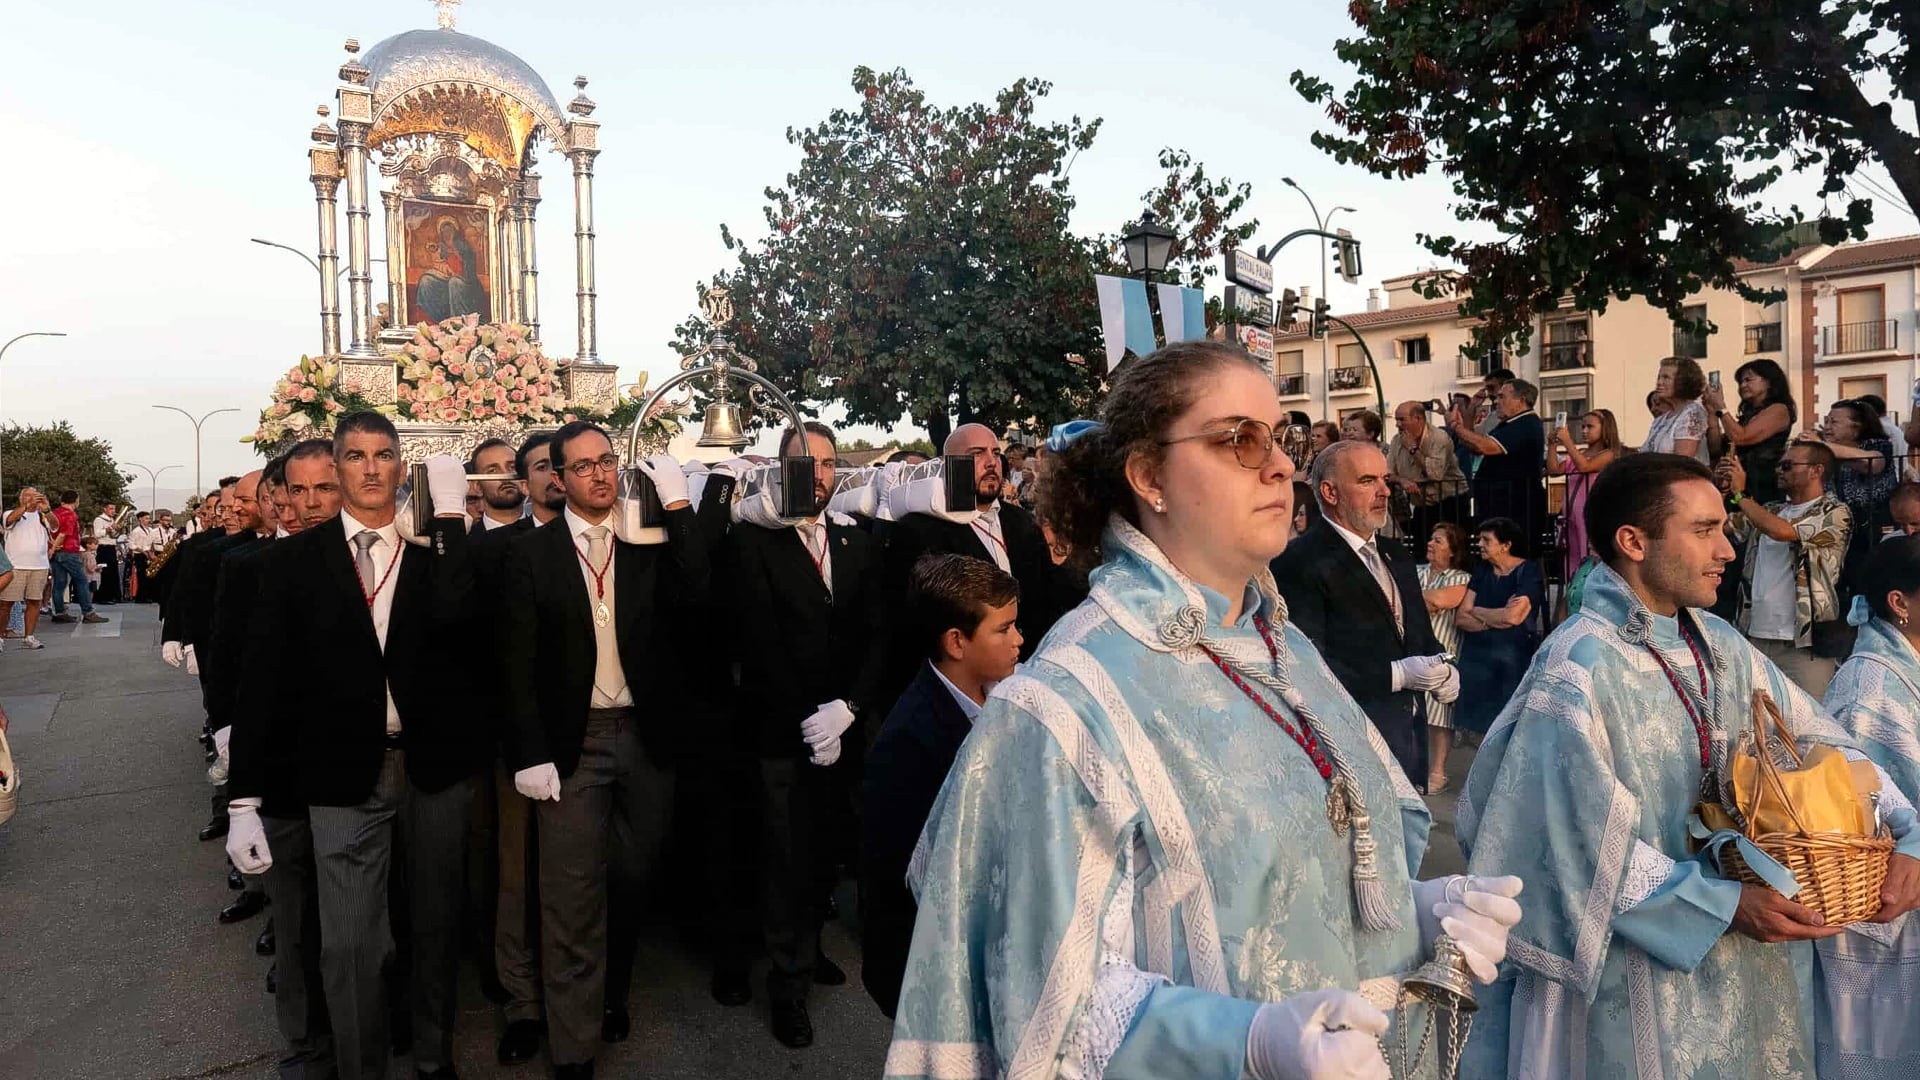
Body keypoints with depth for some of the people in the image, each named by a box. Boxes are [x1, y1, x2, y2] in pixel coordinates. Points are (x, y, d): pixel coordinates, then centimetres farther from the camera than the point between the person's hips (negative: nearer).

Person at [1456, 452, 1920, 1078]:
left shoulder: (1718, 645, 3)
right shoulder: (1577, 669, -21)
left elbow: (1816, 736, 6)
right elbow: (1585, 838, -22)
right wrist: (1724, 903, -20)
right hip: (1636, 957, -7)